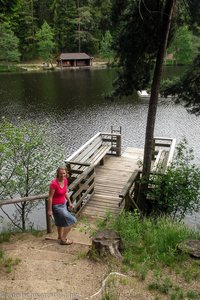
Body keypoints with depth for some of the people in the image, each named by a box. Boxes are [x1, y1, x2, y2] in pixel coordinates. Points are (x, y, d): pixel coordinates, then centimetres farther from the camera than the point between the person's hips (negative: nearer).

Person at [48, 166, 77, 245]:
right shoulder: (54, 183, -29)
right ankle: (63, 239, 12)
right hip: (56, 206, -8)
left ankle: (60, 236, 49)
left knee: (61, 221, 26)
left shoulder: (65, 180, -7)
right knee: (71, 221, -4)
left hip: (63, 204, 8)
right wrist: (49, 210, -16)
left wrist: (69, 202, 15)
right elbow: (50, 197, -21)